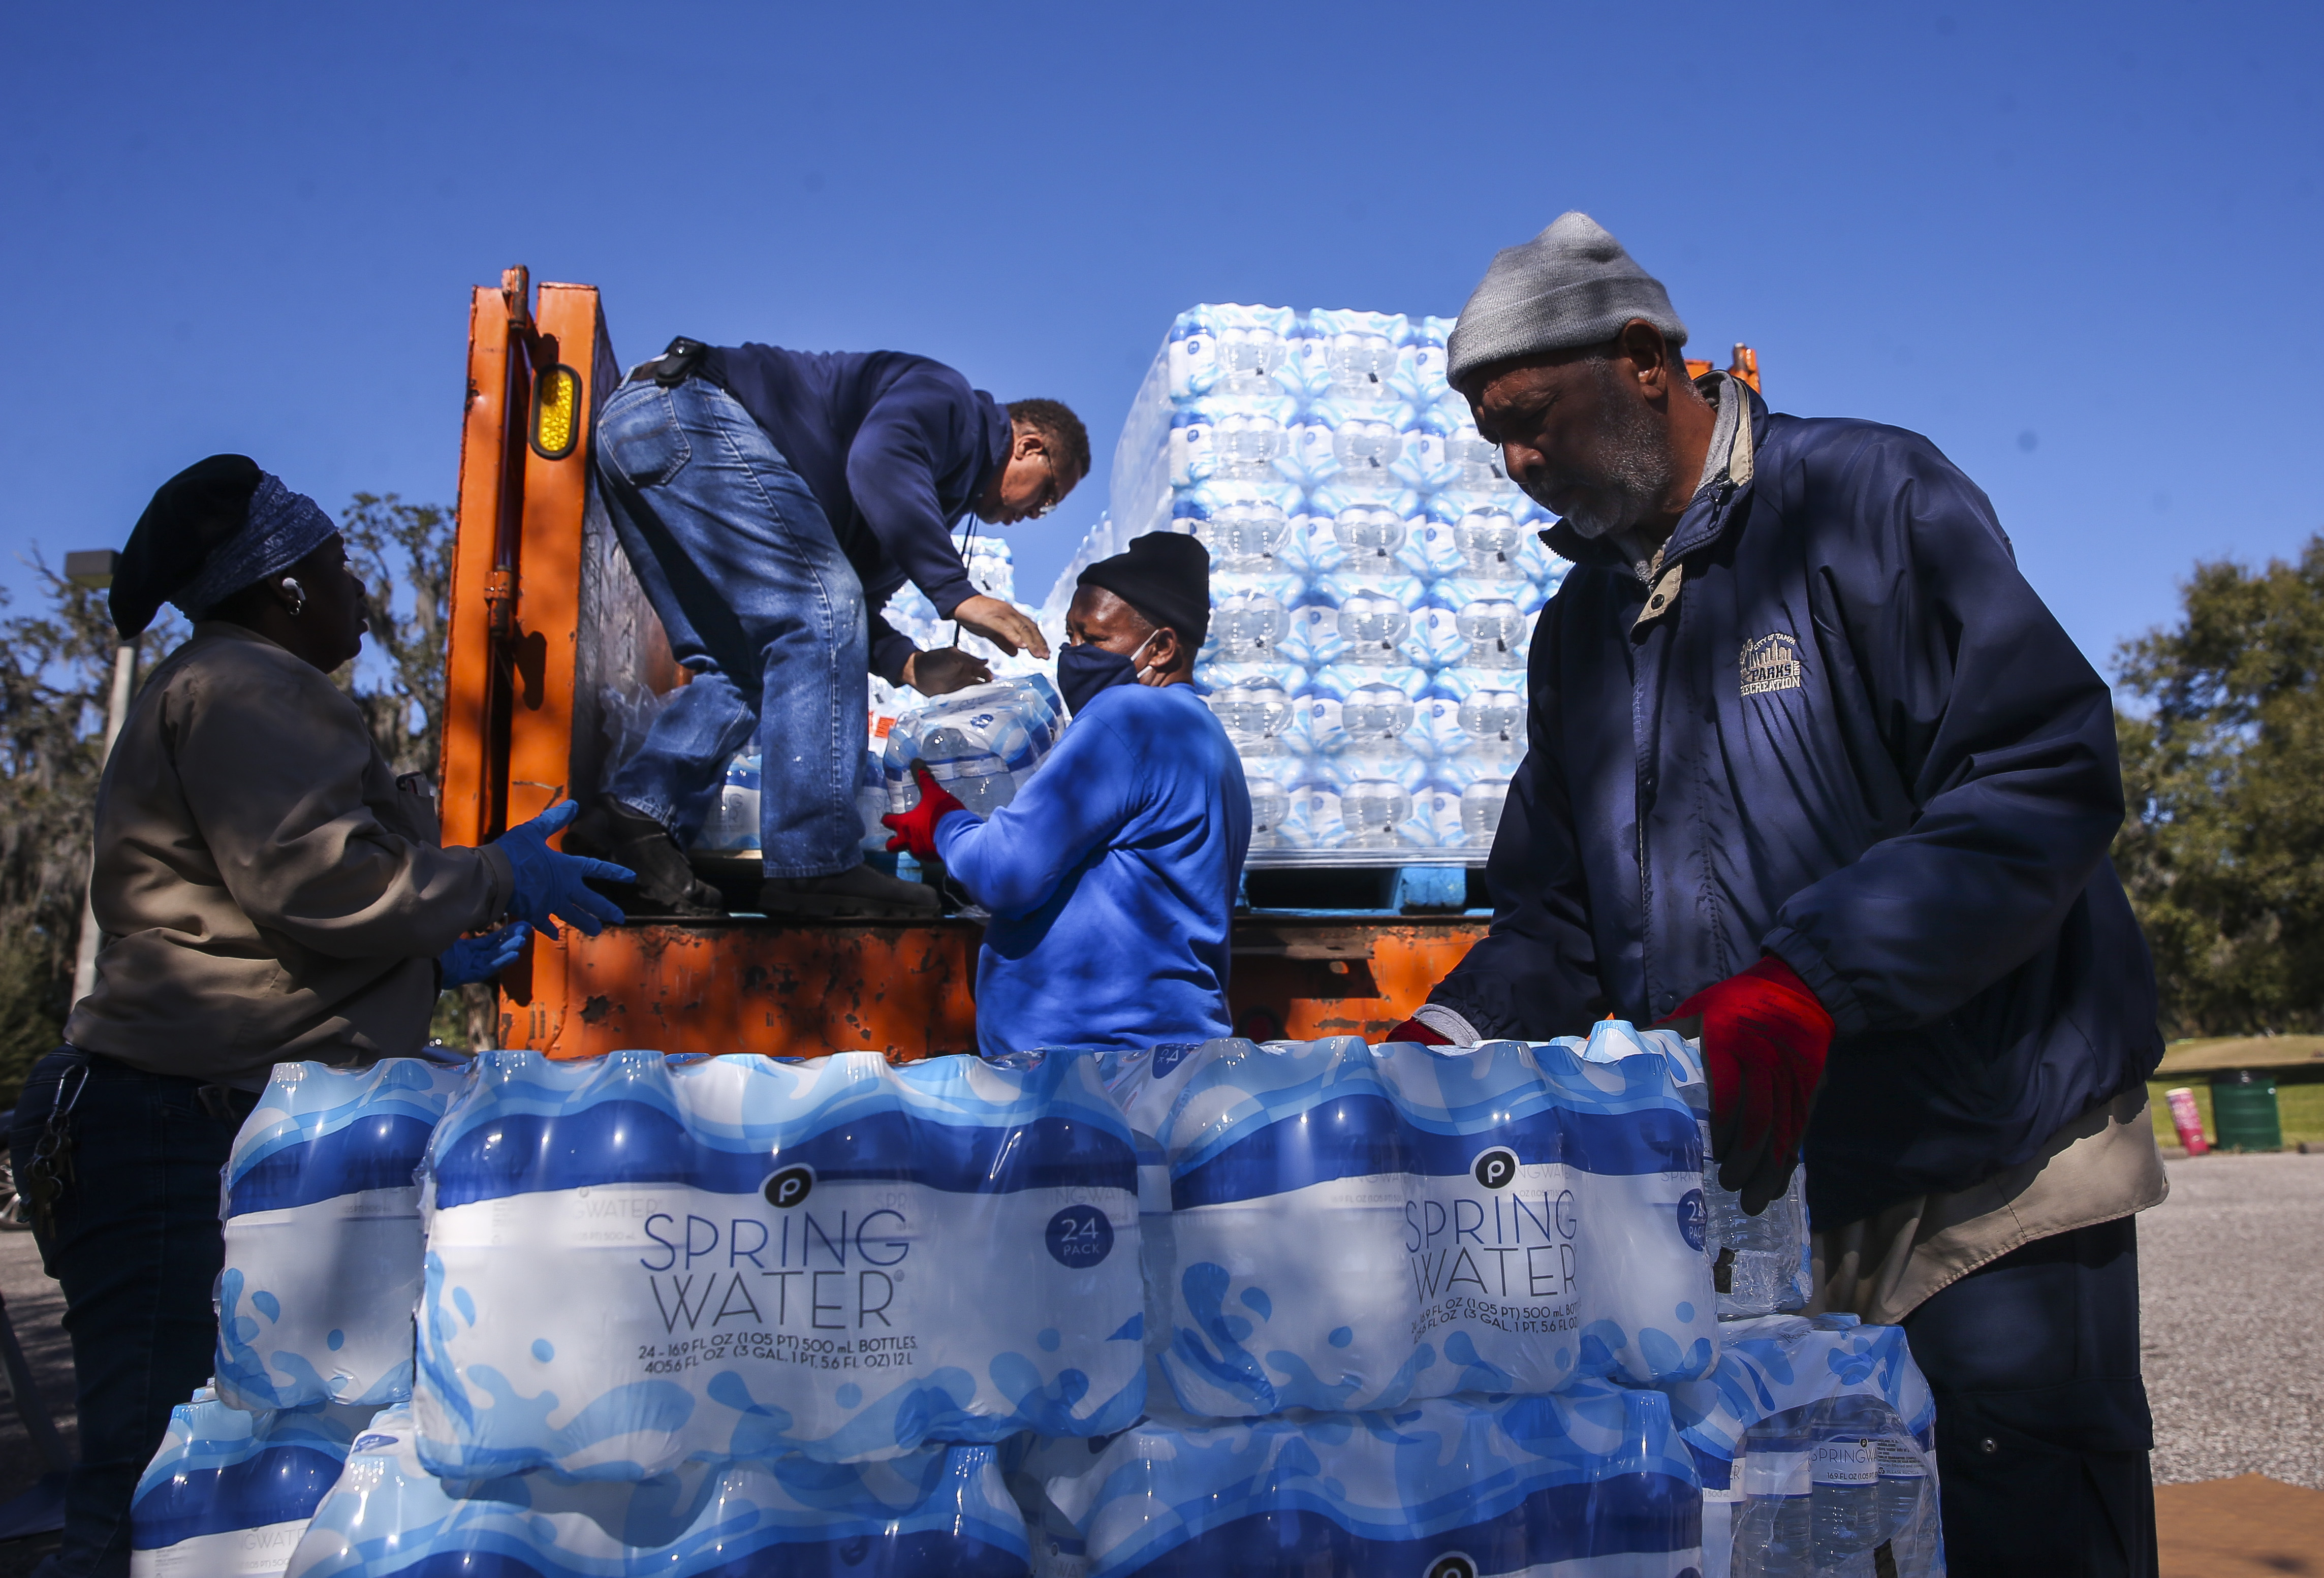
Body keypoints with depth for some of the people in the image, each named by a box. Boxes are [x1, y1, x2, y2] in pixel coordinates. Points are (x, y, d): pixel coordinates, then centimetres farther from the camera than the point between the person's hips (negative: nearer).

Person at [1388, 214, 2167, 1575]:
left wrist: (1809, 980, -28)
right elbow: (1561, 918, 13)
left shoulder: (1870, 497, -7)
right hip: (1746, 1196, 6)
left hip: (1988, 1177, -5)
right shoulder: (1579, 631, 12)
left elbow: (2047, 782, -18)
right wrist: (1448, 1036, -6)